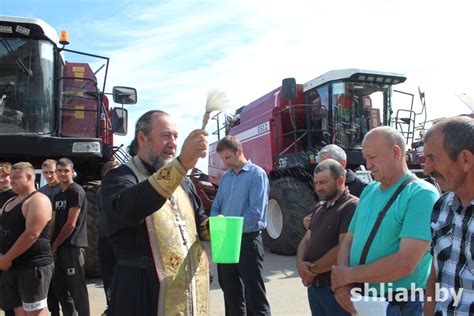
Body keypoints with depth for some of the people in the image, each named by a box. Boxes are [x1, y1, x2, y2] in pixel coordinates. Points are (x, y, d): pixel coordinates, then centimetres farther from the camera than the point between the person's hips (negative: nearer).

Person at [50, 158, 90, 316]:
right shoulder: (58, 195, 16)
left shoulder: (76, 191, -11)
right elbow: (54, 222, 17)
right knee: (58, 286, 15)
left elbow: (71, 224, -14)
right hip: (59, 246, 9)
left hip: (72, 246, -9)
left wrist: (54, 245, -7)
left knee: (77, 288, -4)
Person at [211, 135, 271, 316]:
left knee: (254, 294, 1)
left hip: (247, 239, -7)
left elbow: (256, 211, -17)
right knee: (230, 292, 16)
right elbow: (216, 207, 15)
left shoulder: (256, 174, -8)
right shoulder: (225, 177, 13)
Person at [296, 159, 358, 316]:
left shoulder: (352, 206, -16)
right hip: (314, 284, 8)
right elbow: (306, 240, 12)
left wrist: (312, 270, -12)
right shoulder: (320, 207, 12)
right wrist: (300, 263, -9)